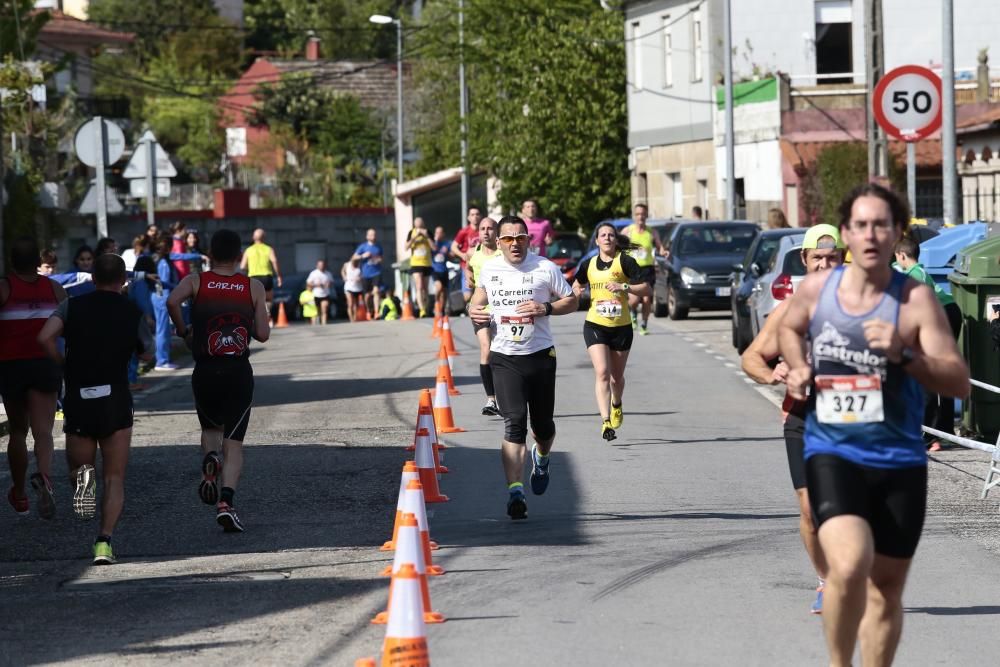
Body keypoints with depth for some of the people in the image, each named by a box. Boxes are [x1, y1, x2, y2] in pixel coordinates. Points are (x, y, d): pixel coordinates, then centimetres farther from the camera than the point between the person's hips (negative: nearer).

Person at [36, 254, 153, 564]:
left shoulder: (73, 306, 3)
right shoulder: (132, 312, 3)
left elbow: (45, 337, -12)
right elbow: (147, 353, 16)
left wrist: (64, 365, 3)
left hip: (78, 399, 1)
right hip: (116, 400, -1)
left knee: (78, 463, 21)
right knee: (114, 478, 5)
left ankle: (82, 477, -16)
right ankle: (104, 541, -13)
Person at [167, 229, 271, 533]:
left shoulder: (195, 281, 2)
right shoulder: (254, 287, 3)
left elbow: (172, 301, -18)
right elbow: (263, 334, 0)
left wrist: (183, 331, -1)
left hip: (205, 371, 1)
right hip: (239, 371, -1)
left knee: (211, 427, 25)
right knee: (234, 442, 1)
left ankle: (210, 458, -8)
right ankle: (226, 500, -18)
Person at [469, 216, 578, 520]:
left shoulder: (545, 268, -3)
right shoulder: (489, 268, 5)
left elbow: (571, 301, 4)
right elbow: (481, 293, 26)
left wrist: (545, 308, -15)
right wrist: (475, 310, 4)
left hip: (540, 355, 0)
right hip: (504, 358, 0)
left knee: (543, 424, 9)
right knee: (514, 422, -15)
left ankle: (541, 459, 46)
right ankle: (515, 491, -18)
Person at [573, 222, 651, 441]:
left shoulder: (625, 262, -5)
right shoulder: (588, 264, 5)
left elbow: (647, 289, -9)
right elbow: (577, 284, 25)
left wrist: (623, 287, -22)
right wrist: (577, 290, 3)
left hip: (621, 326, 0)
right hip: (595, 325, 0)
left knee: (617, 376, 14)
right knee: (602, 372, -17)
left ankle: (616, 405, 46)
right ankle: (606, 422, -21)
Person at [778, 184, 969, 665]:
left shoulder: (915, 299, -8)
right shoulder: (815, 289, 0)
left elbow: (959, 383, -13)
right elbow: (789, 328, 24)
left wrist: (903, 355, -27)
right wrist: (798, 369, 5)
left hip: (900, 462, 1)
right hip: (831, 454, -1)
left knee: (885, 588, 11)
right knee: (849, 566, -24)